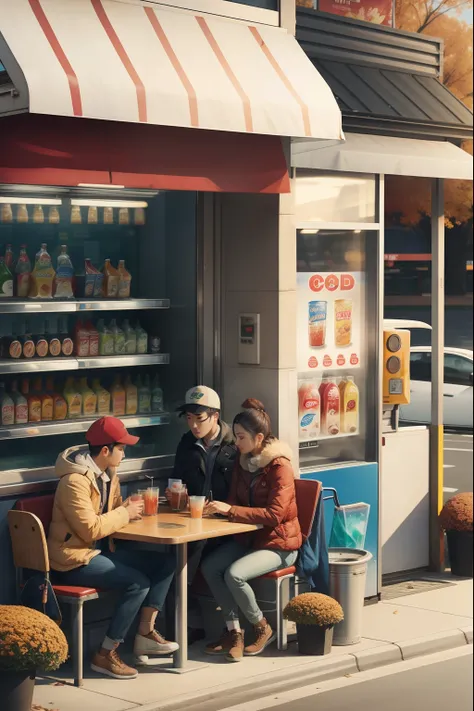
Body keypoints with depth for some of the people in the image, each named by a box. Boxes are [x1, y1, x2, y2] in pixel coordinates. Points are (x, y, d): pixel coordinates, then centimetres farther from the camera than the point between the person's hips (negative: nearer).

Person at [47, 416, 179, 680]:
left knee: (165, 563, -1)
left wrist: (129, 507, -3)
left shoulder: (108, 473, 8)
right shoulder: (75, 481, -22)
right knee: (138, 583, -25)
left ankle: (146, 633, 7)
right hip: (75, 558, -10)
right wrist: (125, 514, -16)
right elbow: (90, 529, -28)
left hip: (101, 549, 10)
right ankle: (106, 655, -15)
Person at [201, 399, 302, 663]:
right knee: (210, 566, -14)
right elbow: (235, 500, 11)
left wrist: (230, 510, -28)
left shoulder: (280, 466, -18)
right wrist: (218, 507, -13)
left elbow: (275, 514, -25)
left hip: (279, 544, -8)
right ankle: (234, 631, -4)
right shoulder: (244, 462, 6)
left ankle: (263, 629, -4)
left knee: (234, 574, -28)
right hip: (249, 537, 8)